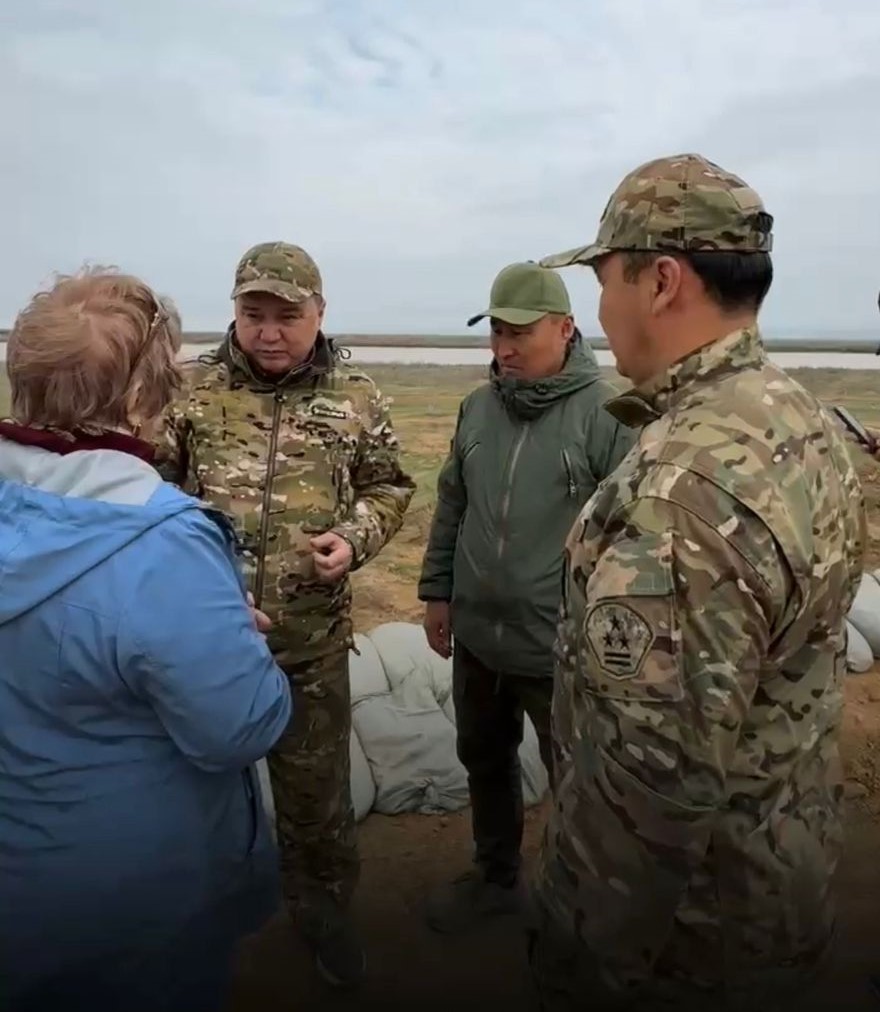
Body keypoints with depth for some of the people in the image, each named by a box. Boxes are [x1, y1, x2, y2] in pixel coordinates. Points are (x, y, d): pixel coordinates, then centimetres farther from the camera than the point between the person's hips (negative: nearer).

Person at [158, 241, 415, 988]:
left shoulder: (357, 399, -1)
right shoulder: (194, 391, -2)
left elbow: (389, 486, 8)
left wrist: (355, 539, -10)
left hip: (312, 637, 0)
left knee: (316, 784, 16)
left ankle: (322, 904, 42)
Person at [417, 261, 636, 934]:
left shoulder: (606, 414, -15)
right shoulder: (478, 407, 4)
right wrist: (437, 591, 13)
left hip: (563, 648, -6)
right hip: (476, 637, 6)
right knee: (484, 760, 23)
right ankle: (495, 877, 47)